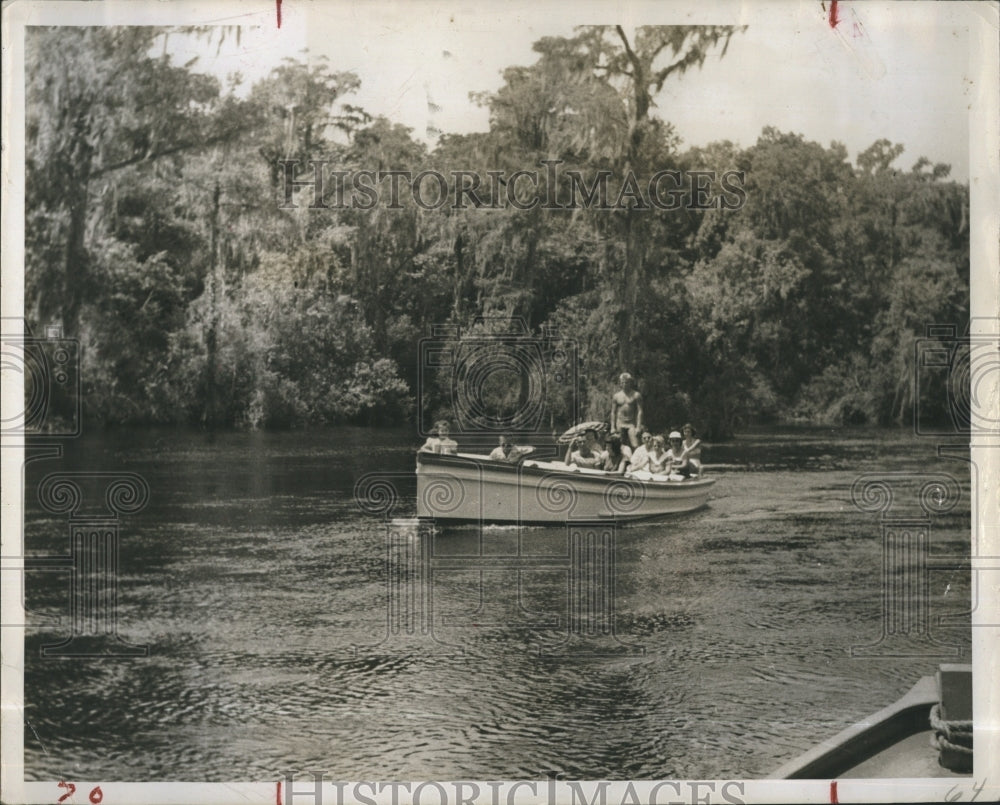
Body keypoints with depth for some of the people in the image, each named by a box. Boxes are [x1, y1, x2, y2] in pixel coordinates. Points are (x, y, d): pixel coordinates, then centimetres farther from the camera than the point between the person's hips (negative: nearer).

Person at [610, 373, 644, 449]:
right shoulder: (616, 396, 8)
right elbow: (613, 412, 11)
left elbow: (640, 411, -3)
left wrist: (638, 427, -10)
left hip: (632, 424, -2)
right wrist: (613, 427, 5)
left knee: (635, 446, -14)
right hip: (620, 424, 2)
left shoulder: (636, 395, 0)